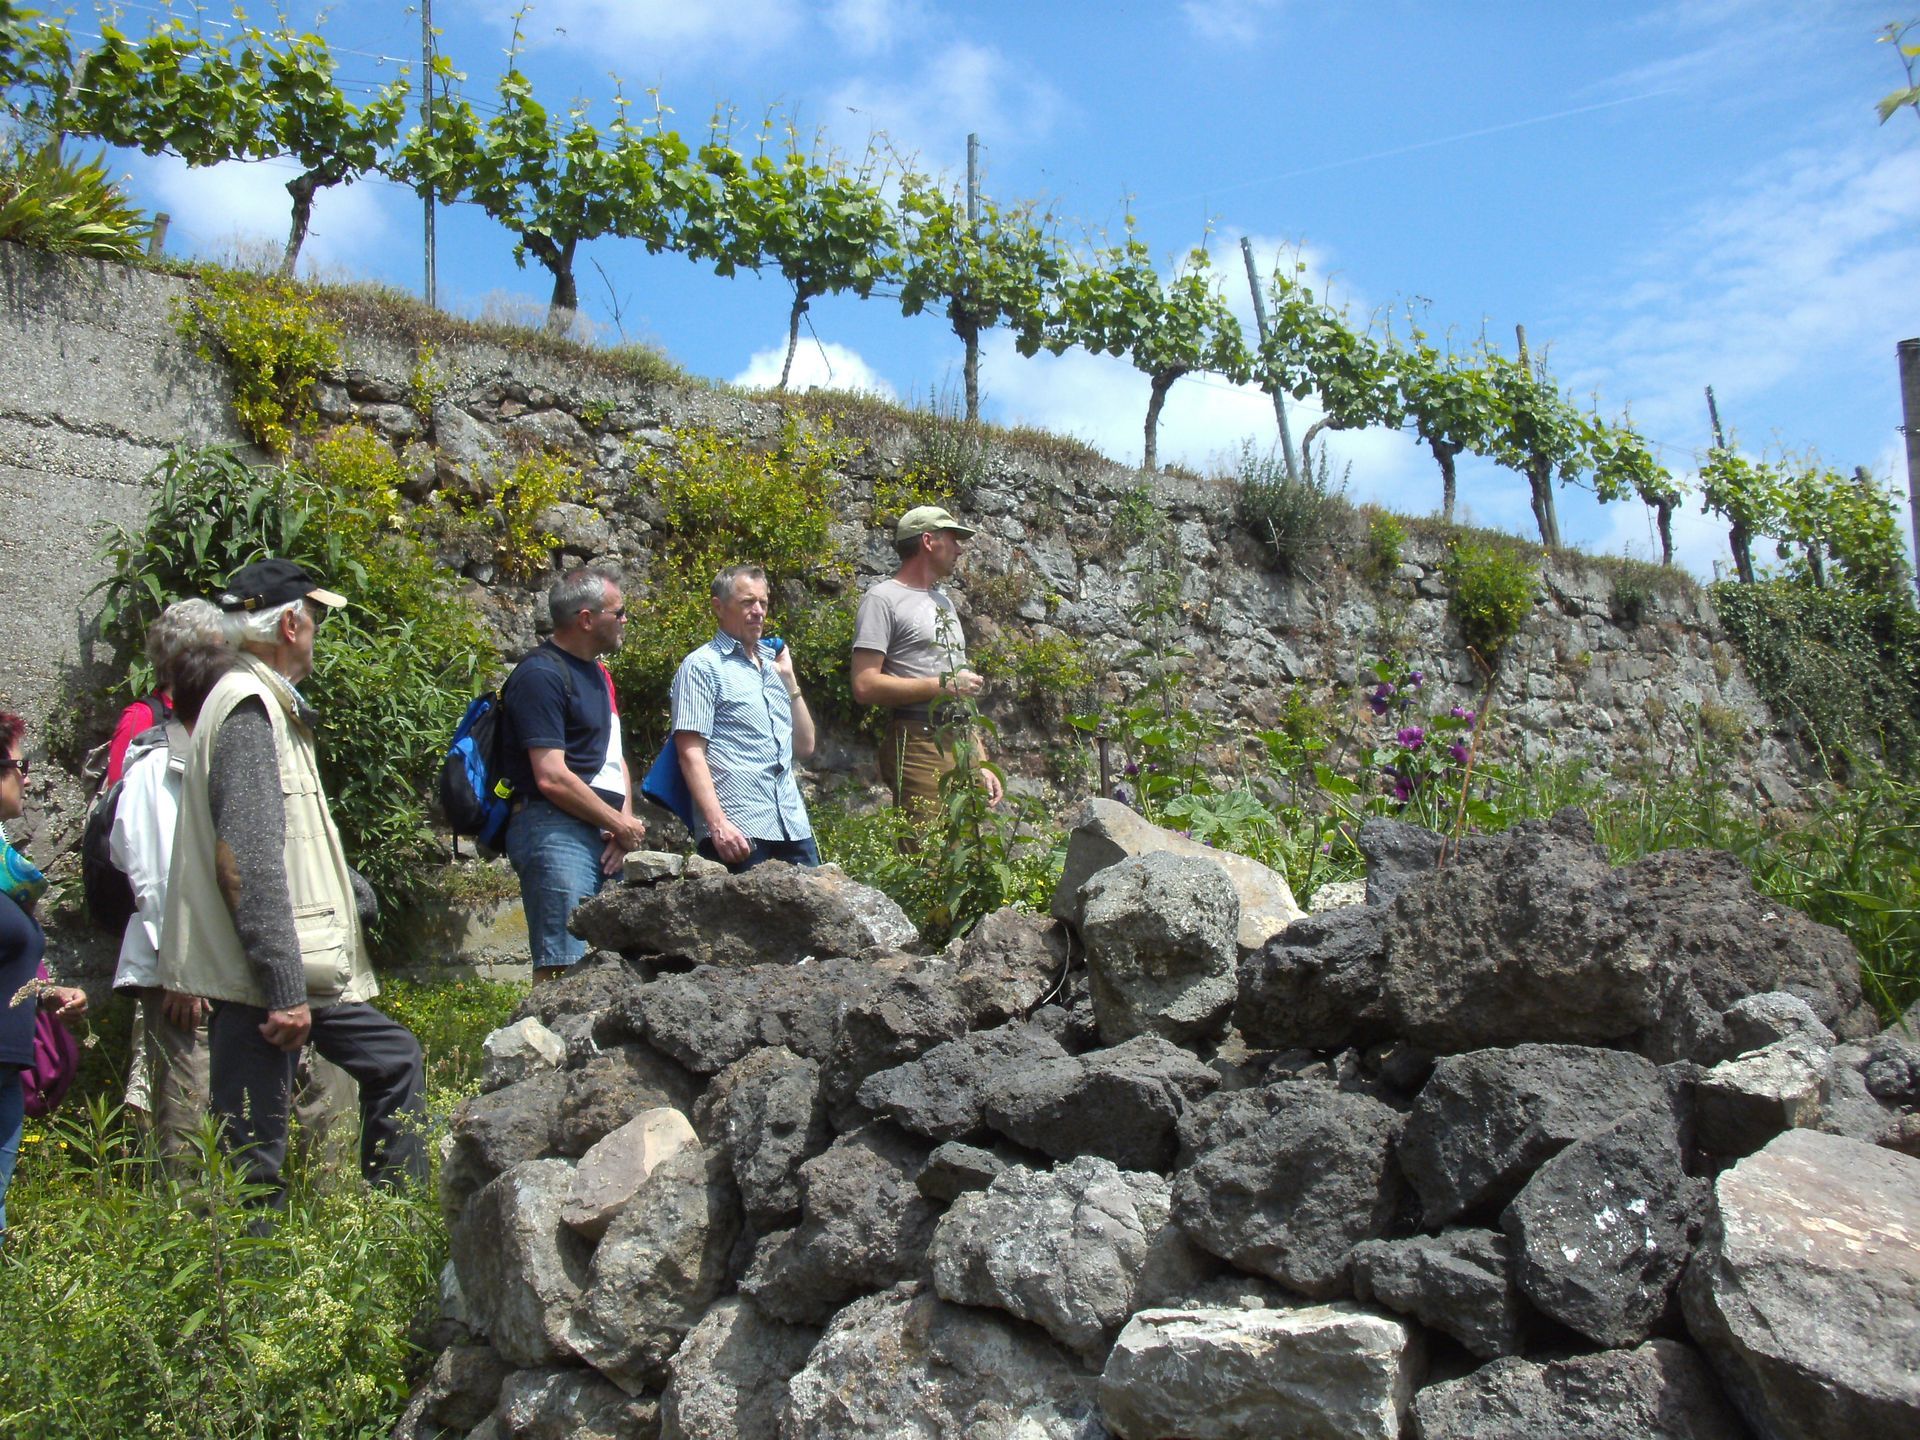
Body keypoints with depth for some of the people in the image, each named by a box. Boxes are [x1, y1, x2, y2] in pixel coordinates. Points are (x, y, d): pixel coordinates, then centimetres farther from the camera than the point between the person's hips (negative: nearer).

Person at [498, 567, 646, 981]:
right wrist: (623, 826, -8)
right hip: (556, 832, -9)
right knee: (563, 969, -13)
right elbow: (551, 778, -17)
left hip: (604, 837, 9)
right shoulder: (542, 675, -10)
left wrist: (625, 822, 4)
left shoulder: (598, 674, 20)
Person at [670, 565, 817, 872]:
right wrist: (717, 825, -20)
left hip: (793, 827, 6)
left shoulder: (771, 665, 21)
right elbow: (690, 752, -9)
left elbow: (805, 747, 21)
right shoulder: (702, 666, 1)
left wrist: (789, 679, 13)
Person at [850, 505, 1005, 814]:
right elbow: (865, 686, -15)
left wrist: (981, 764, 18)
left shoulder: (943, 601, 24)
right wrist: (943, 684, -11)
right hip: (918, 745, -8)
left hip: (961, 747, 8)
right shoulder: (883, 599, -3)